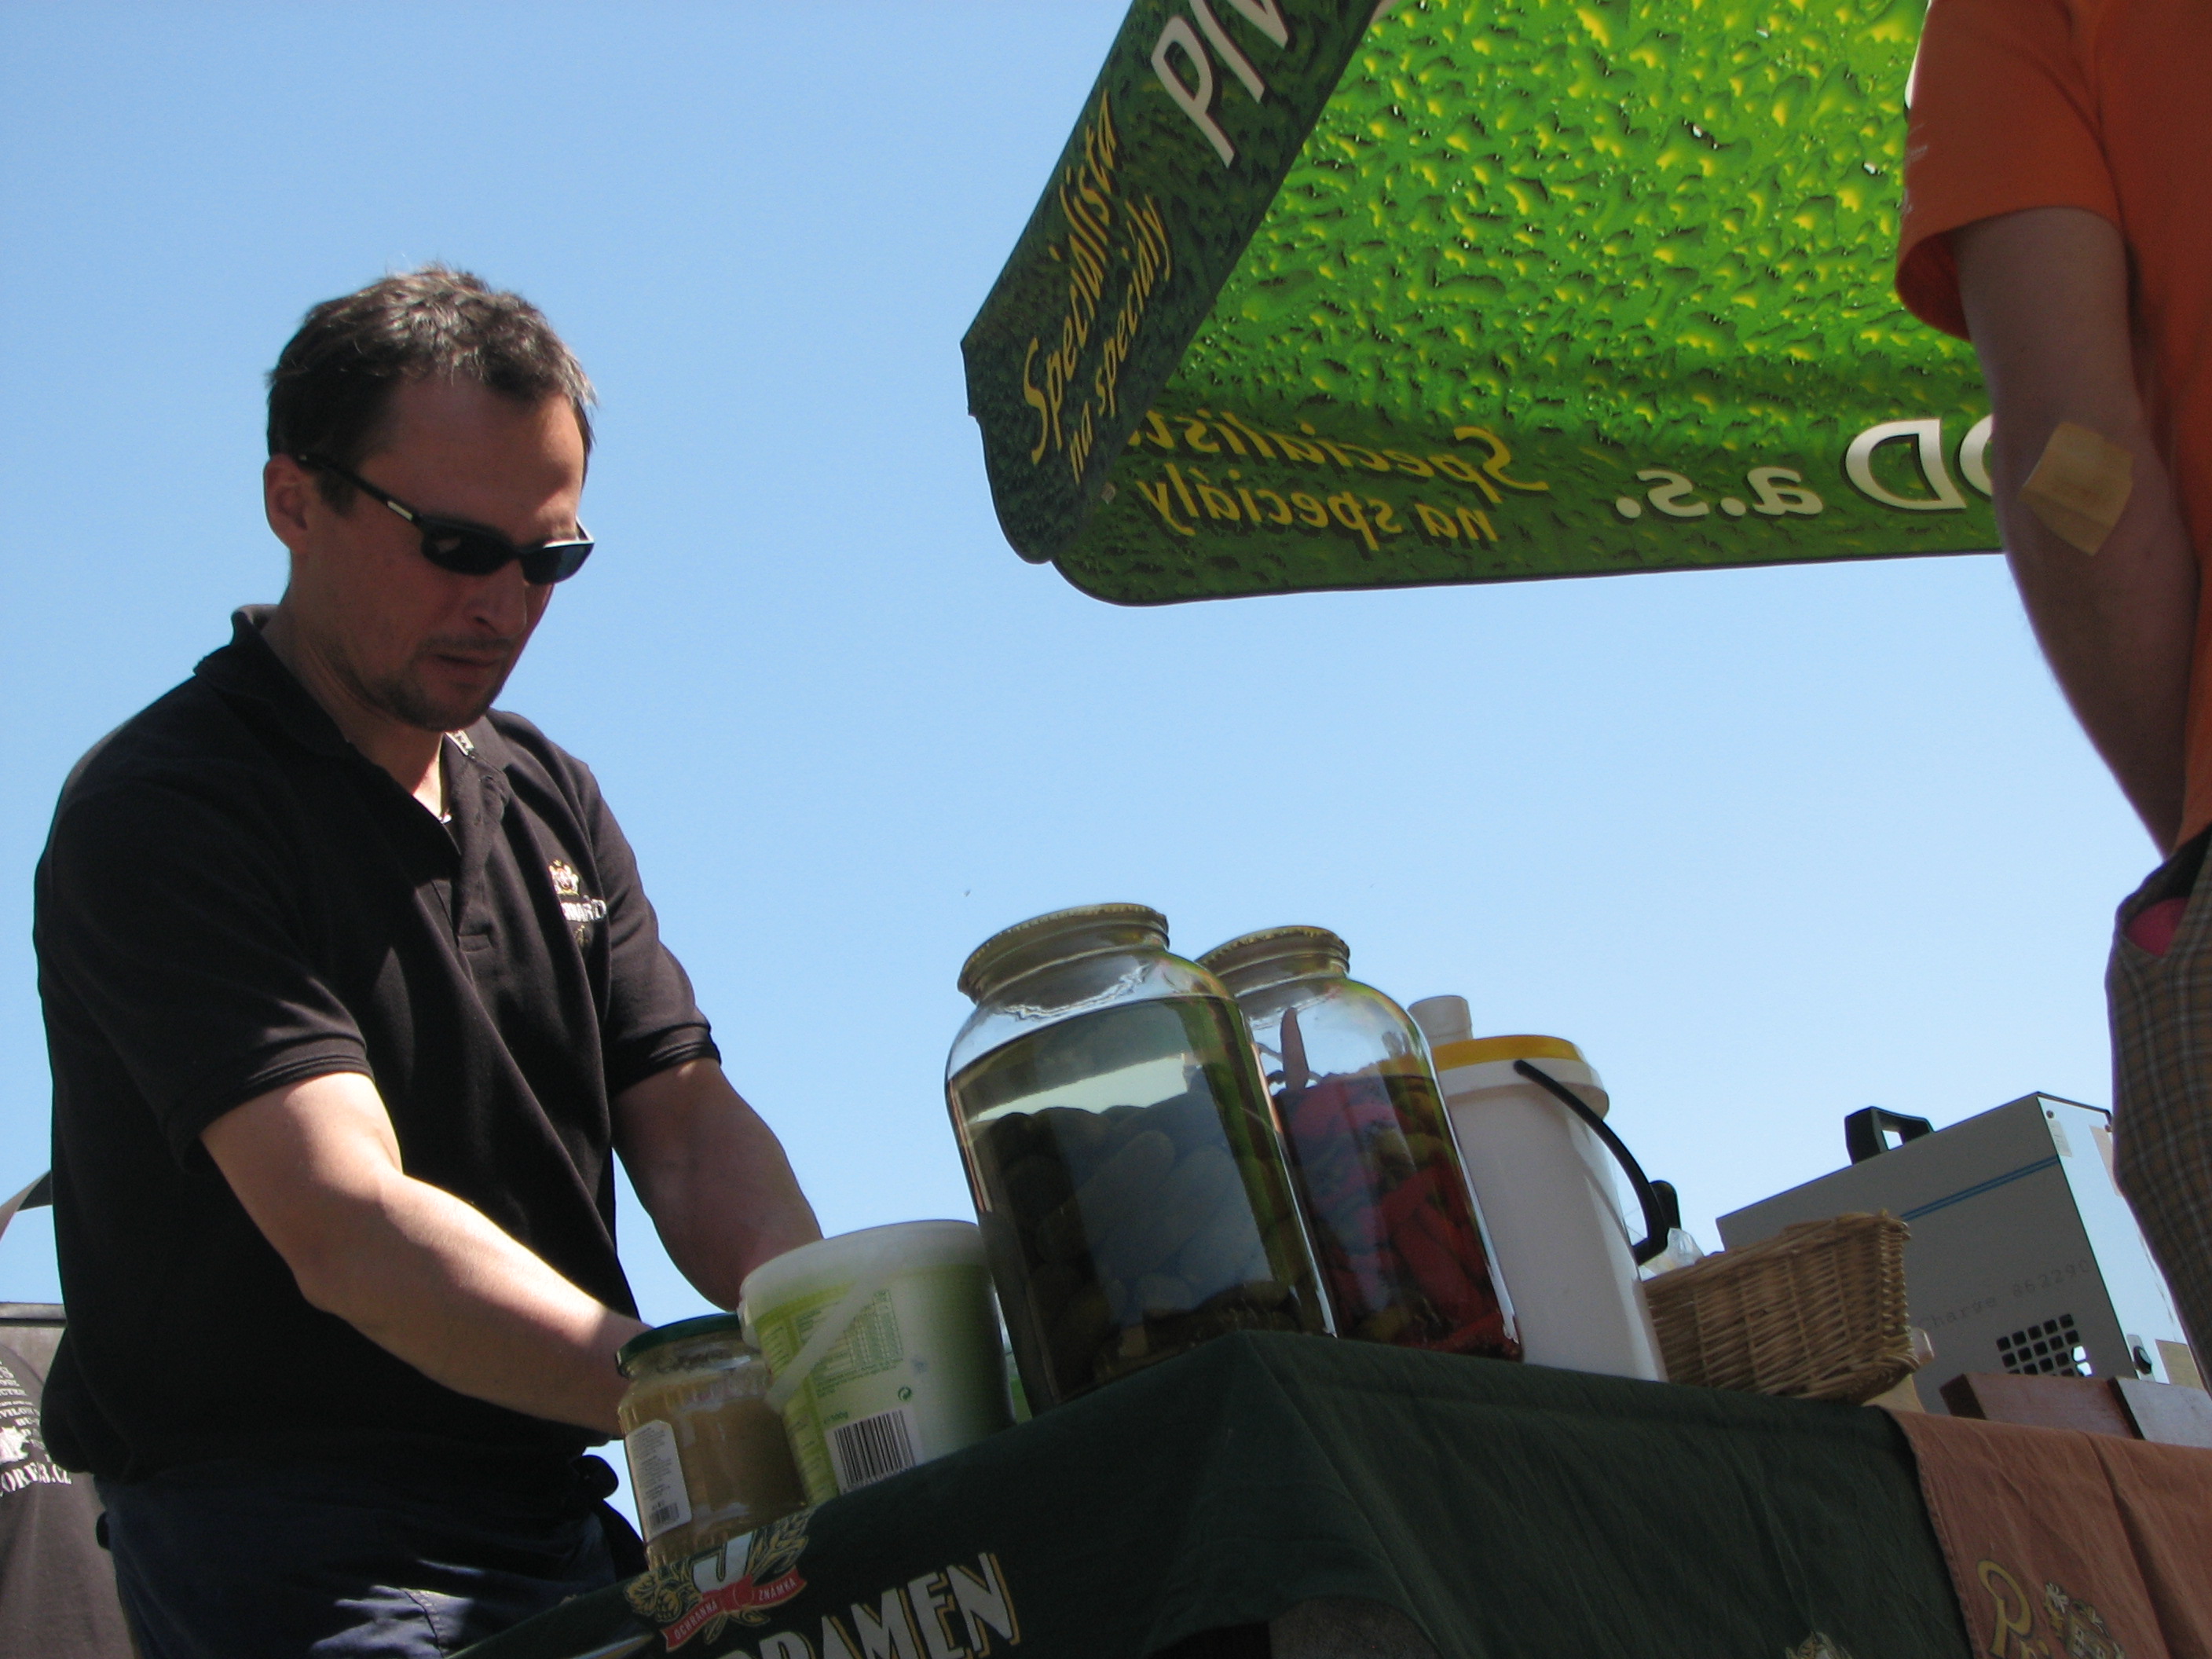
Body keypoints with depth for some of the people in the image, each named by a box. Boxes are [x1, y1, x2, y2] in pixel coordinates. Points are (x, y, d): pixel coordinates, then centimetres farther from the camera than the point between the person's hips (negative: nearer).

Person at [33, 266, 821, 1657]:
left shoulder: (549, 797, 14)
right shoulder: (159, 811, -12)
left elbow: (689, 1126, 4)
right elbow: (345, 1230, -23)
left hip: (555, 1519, 7)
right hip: (291, 1541, -7)